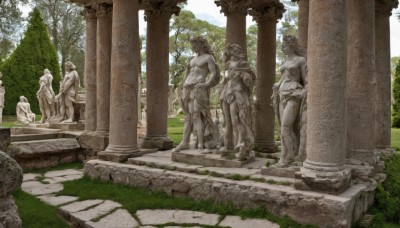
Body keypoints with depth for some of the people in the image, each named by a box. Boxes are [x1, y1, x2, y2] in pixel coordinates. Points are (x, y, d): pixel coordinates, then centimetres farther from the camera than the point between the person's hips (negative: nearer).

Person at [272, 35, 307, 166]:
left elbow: (307, 81, -4)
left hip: (294, 96, -7)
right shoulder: (285, 62, 19)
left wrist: (306, 98, -10)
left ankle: (291, 154, -4)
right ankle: (288, 156, 8)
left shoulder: (301, 60, -1)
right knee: (286, 128, 3)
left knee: (285, 126, -15)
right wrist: (276, 90, 14)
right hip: (283, 96, 7)